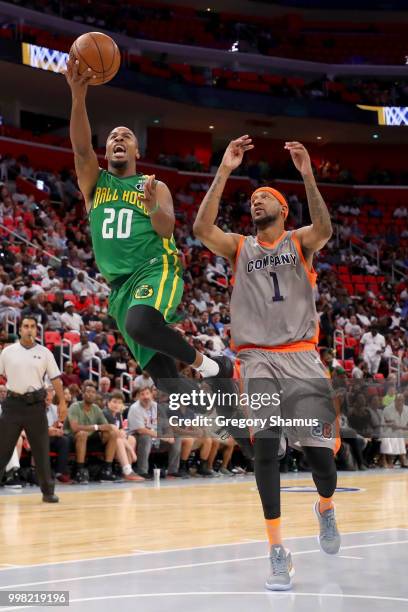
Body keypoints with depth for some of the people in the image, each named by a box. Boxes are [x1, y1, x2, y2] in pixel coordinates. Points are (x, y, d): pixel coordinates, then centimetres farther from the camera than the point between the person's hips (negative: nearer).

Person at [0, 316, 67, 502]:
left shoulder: (44, 353, 4)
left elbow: (55, 378, 3)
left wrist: (62, 402, -4)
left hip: (35, 403, 0)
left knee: (41, 449, 2)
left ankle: (48, 491, 10)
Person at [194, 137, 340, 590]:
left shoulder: (299, 242, 7)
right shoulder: (239, 247, 10)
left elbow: (324, 231, -17)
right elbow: (202, 228, -10)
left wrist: (308, 175, -30)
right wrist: (224, 171, -17)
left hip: (301, 357, -1)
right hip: (257, 359, 1)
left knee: (317, 446, -5)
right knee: (264, 447, -11)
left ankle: (326, 508, 30)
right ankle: (277, 551, -5)